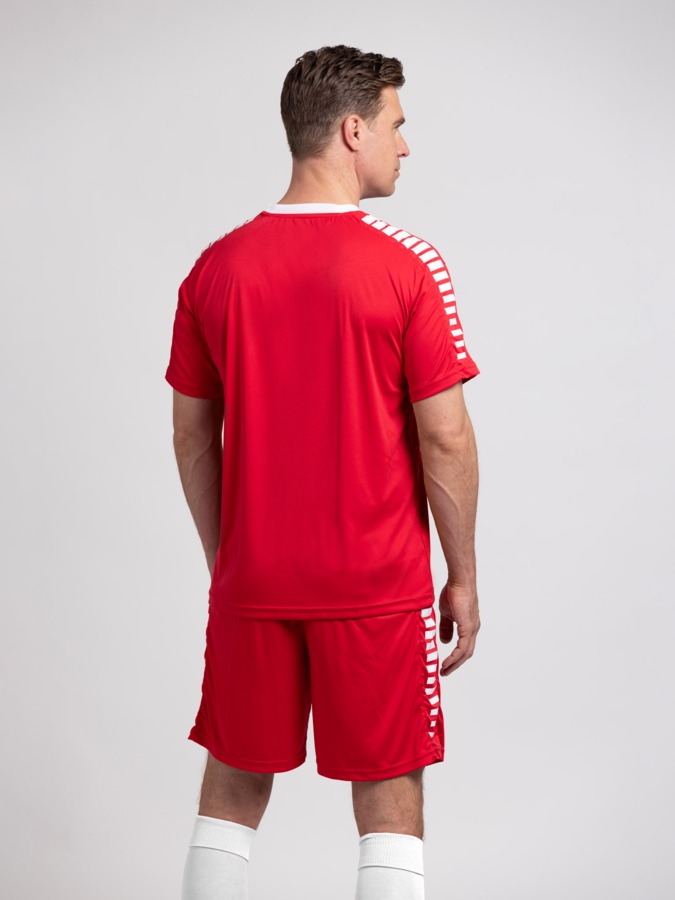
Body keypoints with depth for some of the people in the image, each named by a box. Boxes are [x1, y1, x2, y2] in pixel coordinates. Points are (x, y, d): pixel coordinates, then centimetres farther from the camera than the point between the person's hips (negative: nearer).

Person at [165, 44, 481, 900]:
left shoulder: (216, 267, 2)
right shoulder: (409, 266, -10)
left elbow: (191, 436, 7)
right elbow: (445, 436, -10)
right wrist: (463, 578, 1)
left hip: (250, 580, 4)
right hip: (380, 586, -3)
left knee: (232, 789, 15)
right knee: (389, 797, 7)